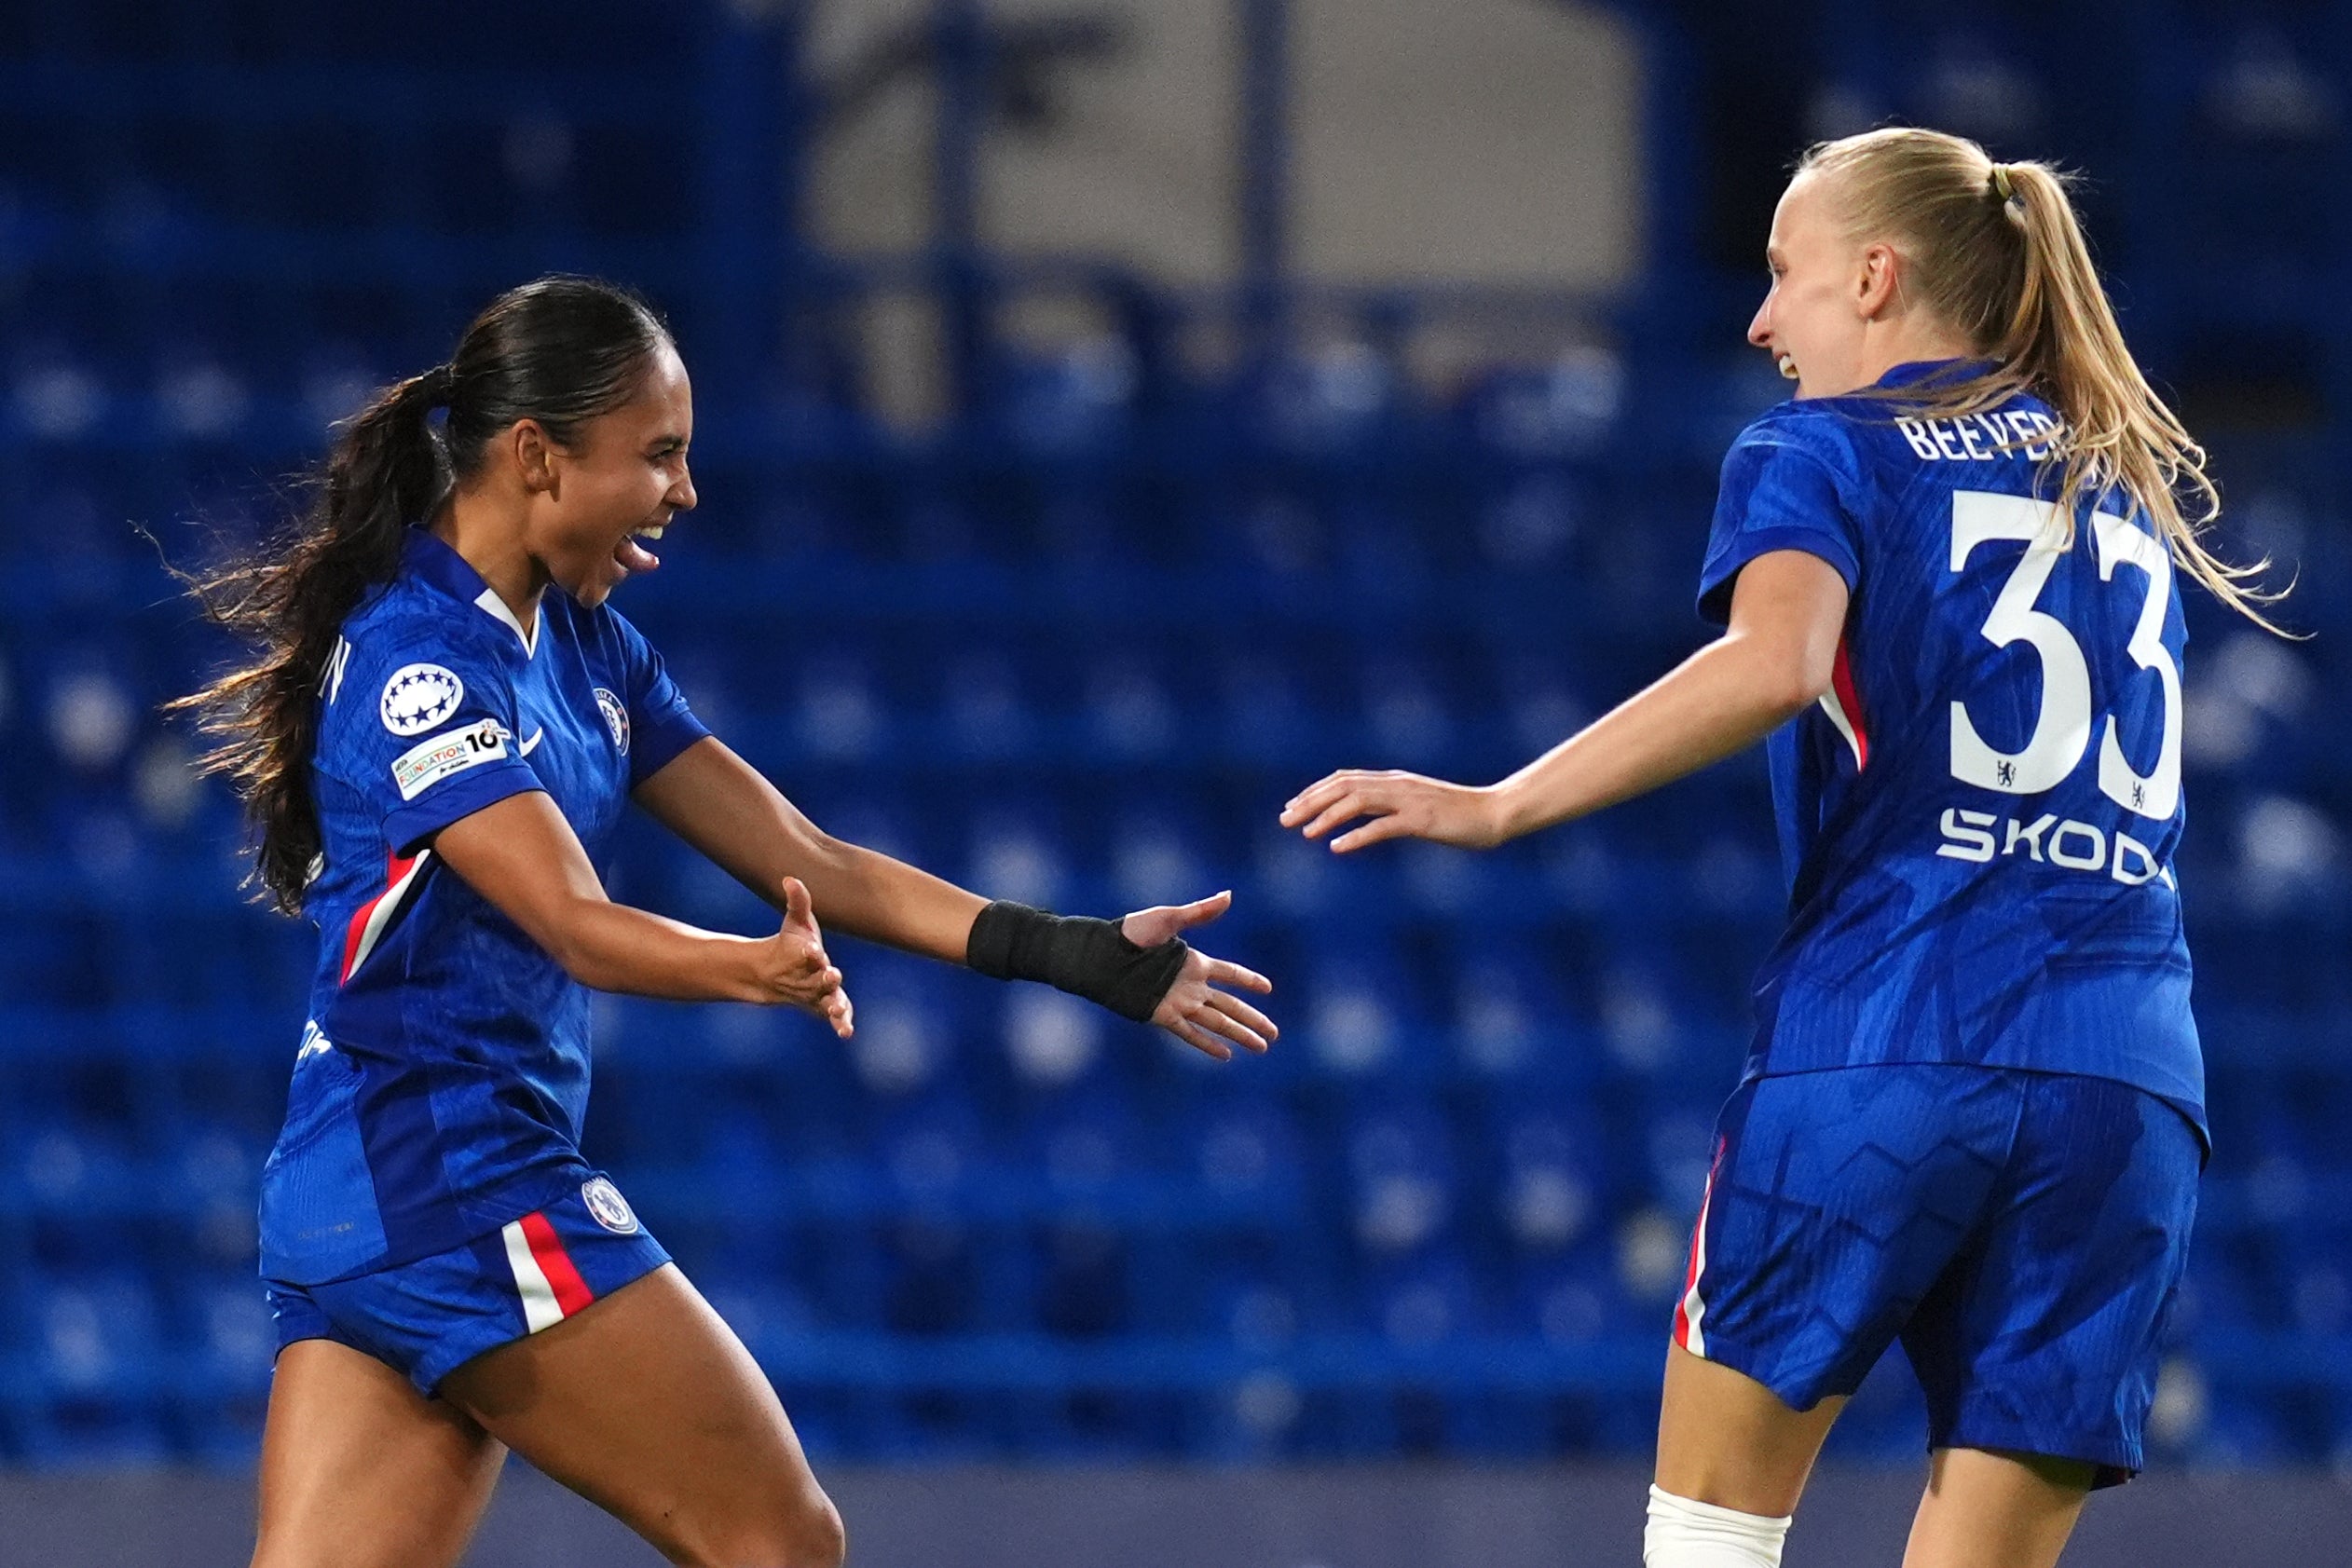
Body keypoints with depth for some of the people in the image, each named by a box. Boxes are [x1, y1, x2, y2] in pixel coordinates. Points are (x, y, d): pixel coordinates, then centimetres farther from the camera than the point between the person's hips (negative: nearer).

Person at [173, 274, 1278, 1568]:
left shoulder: (577, 645, 15)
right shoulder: (417, 658, -14)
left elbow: (805, 860, 16)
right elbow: (575, 926, -23)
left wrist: (1083, 955, 11)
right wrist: (760, 973, -42)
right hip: (457, 1174, -9)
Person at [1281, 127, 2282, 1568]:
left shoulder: (1820, 454, 4)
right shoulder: (2138, 482, 21)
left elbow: (1774, 662, -16)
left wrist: (1501, 805, -16)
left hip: (1882, 1039, -4)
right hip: (2133, 1074, 4)